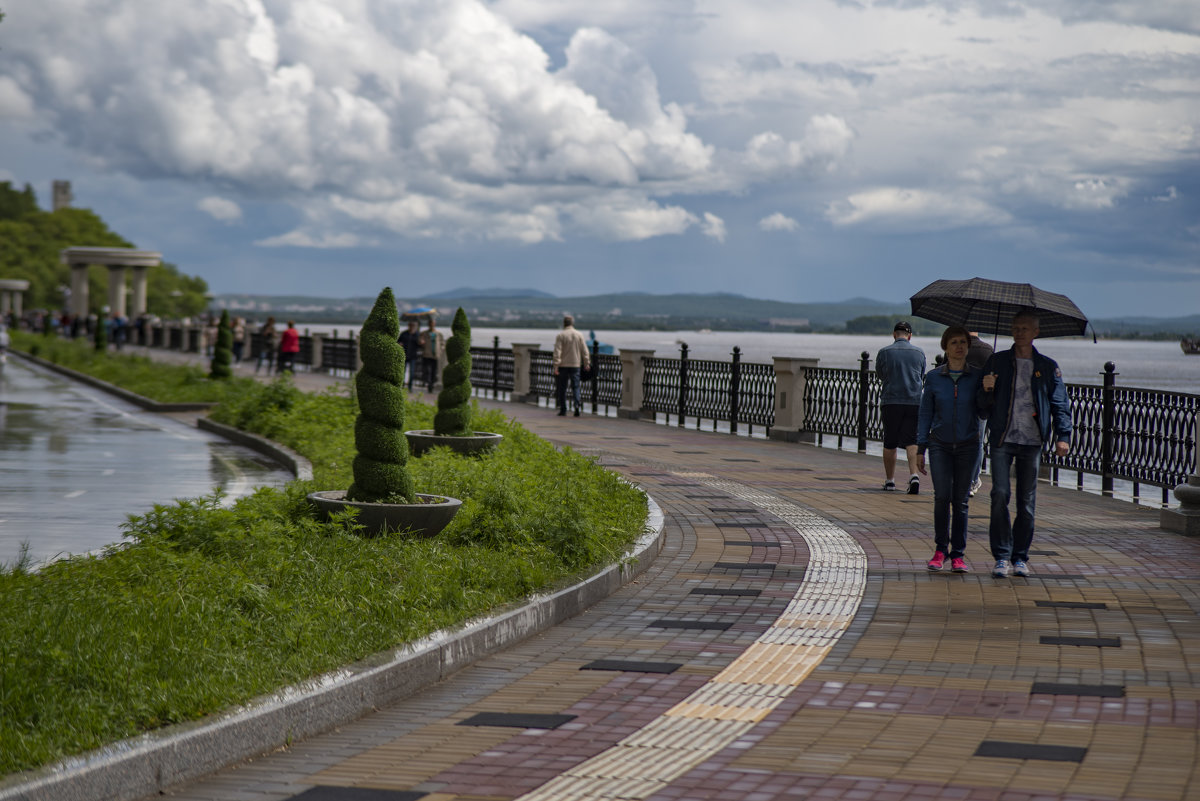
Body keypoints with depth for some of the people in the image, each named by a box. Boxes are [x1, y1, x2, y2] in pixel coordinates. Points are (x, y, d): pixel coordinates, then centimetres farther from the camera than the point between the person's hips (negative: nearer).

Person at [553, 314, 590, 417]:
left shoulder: (560, 335, -5)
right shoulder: (579, 335, 4)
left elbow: (557, 351, -11)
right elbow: (584, 351, 5)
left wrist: (556, 365, -12)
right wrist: (586, 363, 12)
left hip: (563, 365, -2)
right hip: (575, 365, 2)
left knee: (562, 388, 6)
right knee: (575, 386, 4)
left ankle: (563, 410, 9)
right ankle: (577, 404, -18)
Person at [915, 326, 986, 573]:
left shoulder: (977, 376, 3)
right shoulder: (934, 377, 4)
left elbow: (984, 413, 3)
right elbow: (925, 414, 8)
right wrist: (921, 448, 5)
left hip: (968, 445, 0)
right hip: (940, 445, 0)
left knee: (961, 500, 0)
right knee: (942, 497, -12)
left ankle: (958, 554, 7)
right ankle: (940, 549, 2)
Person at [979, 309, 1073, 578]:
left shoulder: (1048, 367, 9)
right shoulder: (997, 362, 8)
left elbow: (1060, 404, 8)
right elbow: (983, 405, 10)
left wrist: (1063, 436, -5)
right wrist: (987, 390, -13)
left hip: (1032, 441, 1)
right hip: (1002, 438, -1)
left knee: (1027, 501, 3)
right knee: (1000, 495, -12)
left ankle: (1020, 557, 13)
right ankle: (1002, 556, -5)